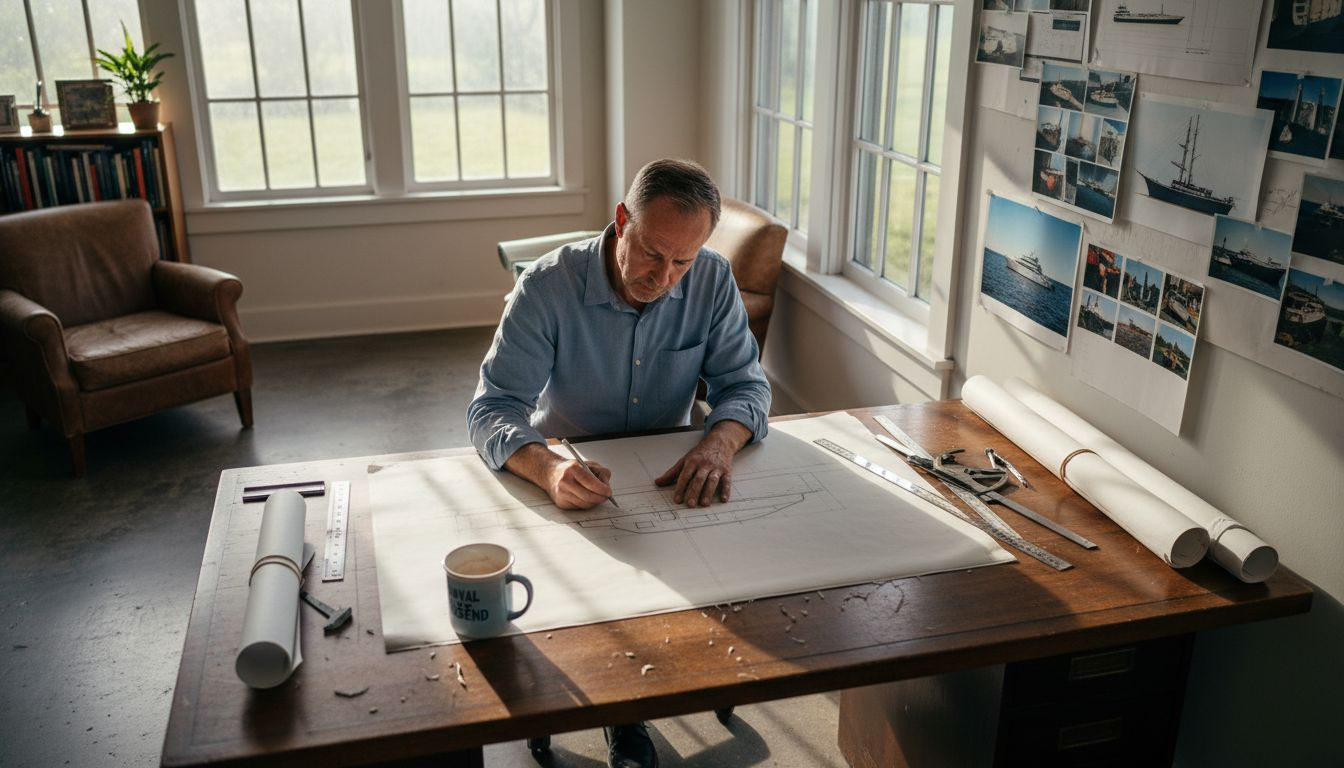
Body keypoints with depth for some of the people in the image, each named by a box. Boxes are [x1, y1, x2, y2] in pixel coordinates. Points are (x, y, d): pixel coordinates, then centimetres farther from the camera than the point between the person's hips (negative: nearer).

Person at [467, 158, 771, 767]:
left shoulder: (712, 281, -10)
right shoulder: (548, 286, -20)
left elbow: (746, 383, -7)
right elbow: (491, 410, -22)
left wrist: (720, 442, -31)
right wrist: (547, 468, -45)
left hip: (666, 469, 3)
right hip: (566, 471, -3)